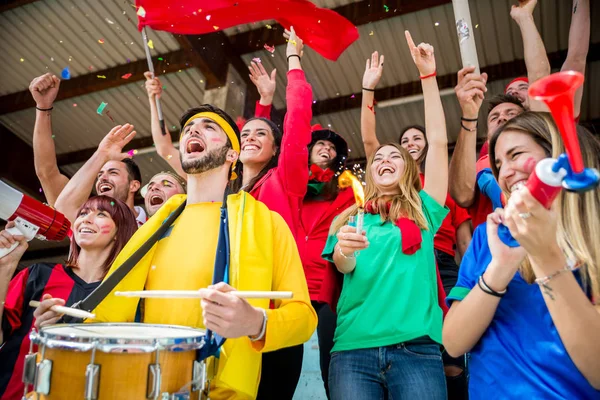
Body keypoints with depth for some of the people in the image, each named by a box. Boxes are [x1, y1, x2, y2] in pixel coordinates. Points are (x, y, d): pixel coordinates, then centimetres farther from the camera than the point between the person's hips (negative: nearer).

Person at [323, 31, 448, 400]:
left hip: (416, 349, 0)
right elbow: (345, 267, -2)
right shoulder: (352, 218, 15)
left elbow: (438, 141, 6)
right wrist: (343, 250, -26)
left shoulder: (423, 212, 12)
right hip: (353, 349, 1)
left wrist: (428, 74, 7)